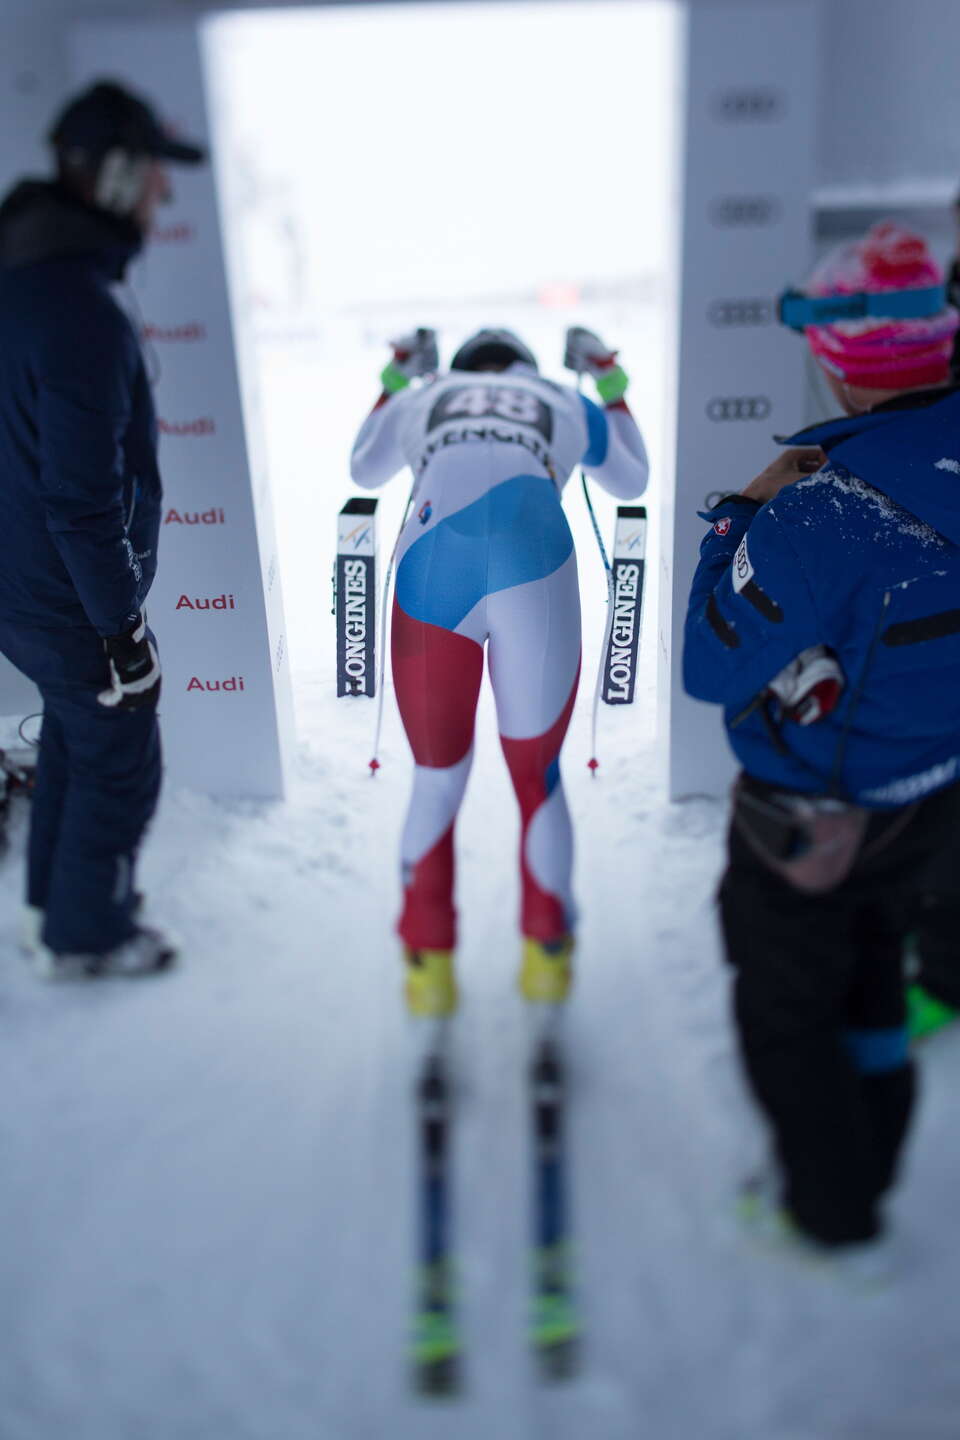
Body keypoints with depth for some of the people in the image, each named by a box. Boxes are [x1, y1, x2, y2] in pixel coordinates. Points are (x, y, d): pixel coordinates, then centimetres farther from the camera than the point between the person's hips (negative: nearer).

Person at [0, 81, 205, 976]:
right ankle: (83, 935, 28)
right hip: (73, 602, -9)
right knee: (119, 768, 9)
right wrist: (124, 630, -19)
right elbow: (85, 501, -27)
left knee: (72, 737, 25)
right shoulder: (83, 315, -25)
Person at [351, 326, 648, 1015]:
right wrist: (612, 384, 60)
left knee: (437, 779, 15)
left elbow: (364, 472, 52)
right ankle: (548, 956, 25)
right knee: (538, 776, 16)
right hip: (536, 570, 0)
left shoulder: (422, 397, 33)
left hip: (432, 576, 0)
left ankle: (429, 966, 19)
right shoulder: (566, 402, 33)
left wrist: (393, 380, 63)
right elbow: (631, 481, 49)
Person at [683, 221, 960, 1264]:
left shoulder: (820, 512, -33)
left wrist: (746, 513, -16)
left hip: (809, 828, -7)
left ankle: (832, 1215, 38)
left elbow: (712, 669, -24)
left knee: (785, 1017, 17)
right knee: (868, 982, 28)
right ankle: (865, 1174, 50)